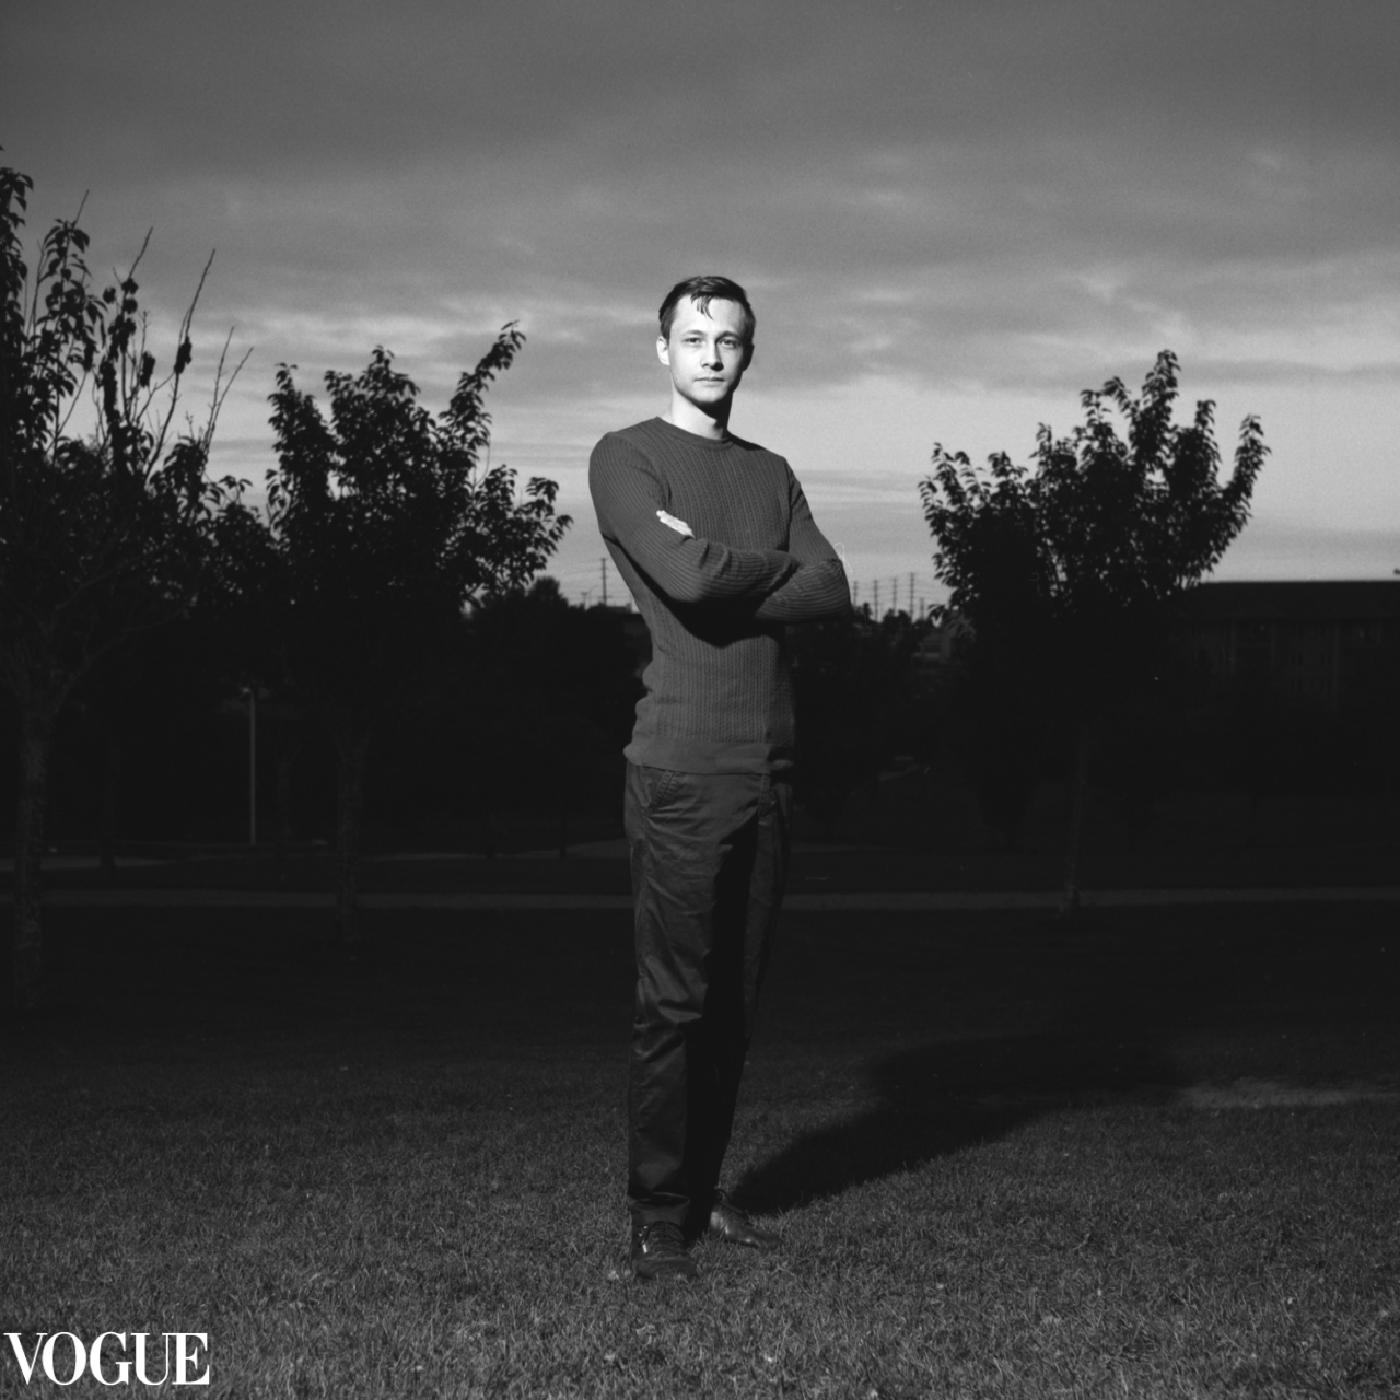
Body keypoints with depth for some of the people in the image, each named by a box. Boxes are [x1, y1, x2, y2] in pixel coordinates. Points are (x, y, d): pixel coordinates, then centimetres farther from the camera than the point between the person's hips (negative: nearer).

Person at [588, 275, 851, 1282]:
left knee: (736, 1000, 9)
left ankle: (704, 1190, 19)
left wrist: (718, 572, -8)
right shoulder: (627, 458, 1)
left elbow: (833, 594, 3)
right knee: (674, 1000, -5)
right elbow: (687, 576, -15)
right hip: (684, 767, -6)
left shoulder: (771, 473, 18)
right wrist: (777, 565, 2)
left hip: (770, 764, 6)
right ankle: (658, 1220, 2)